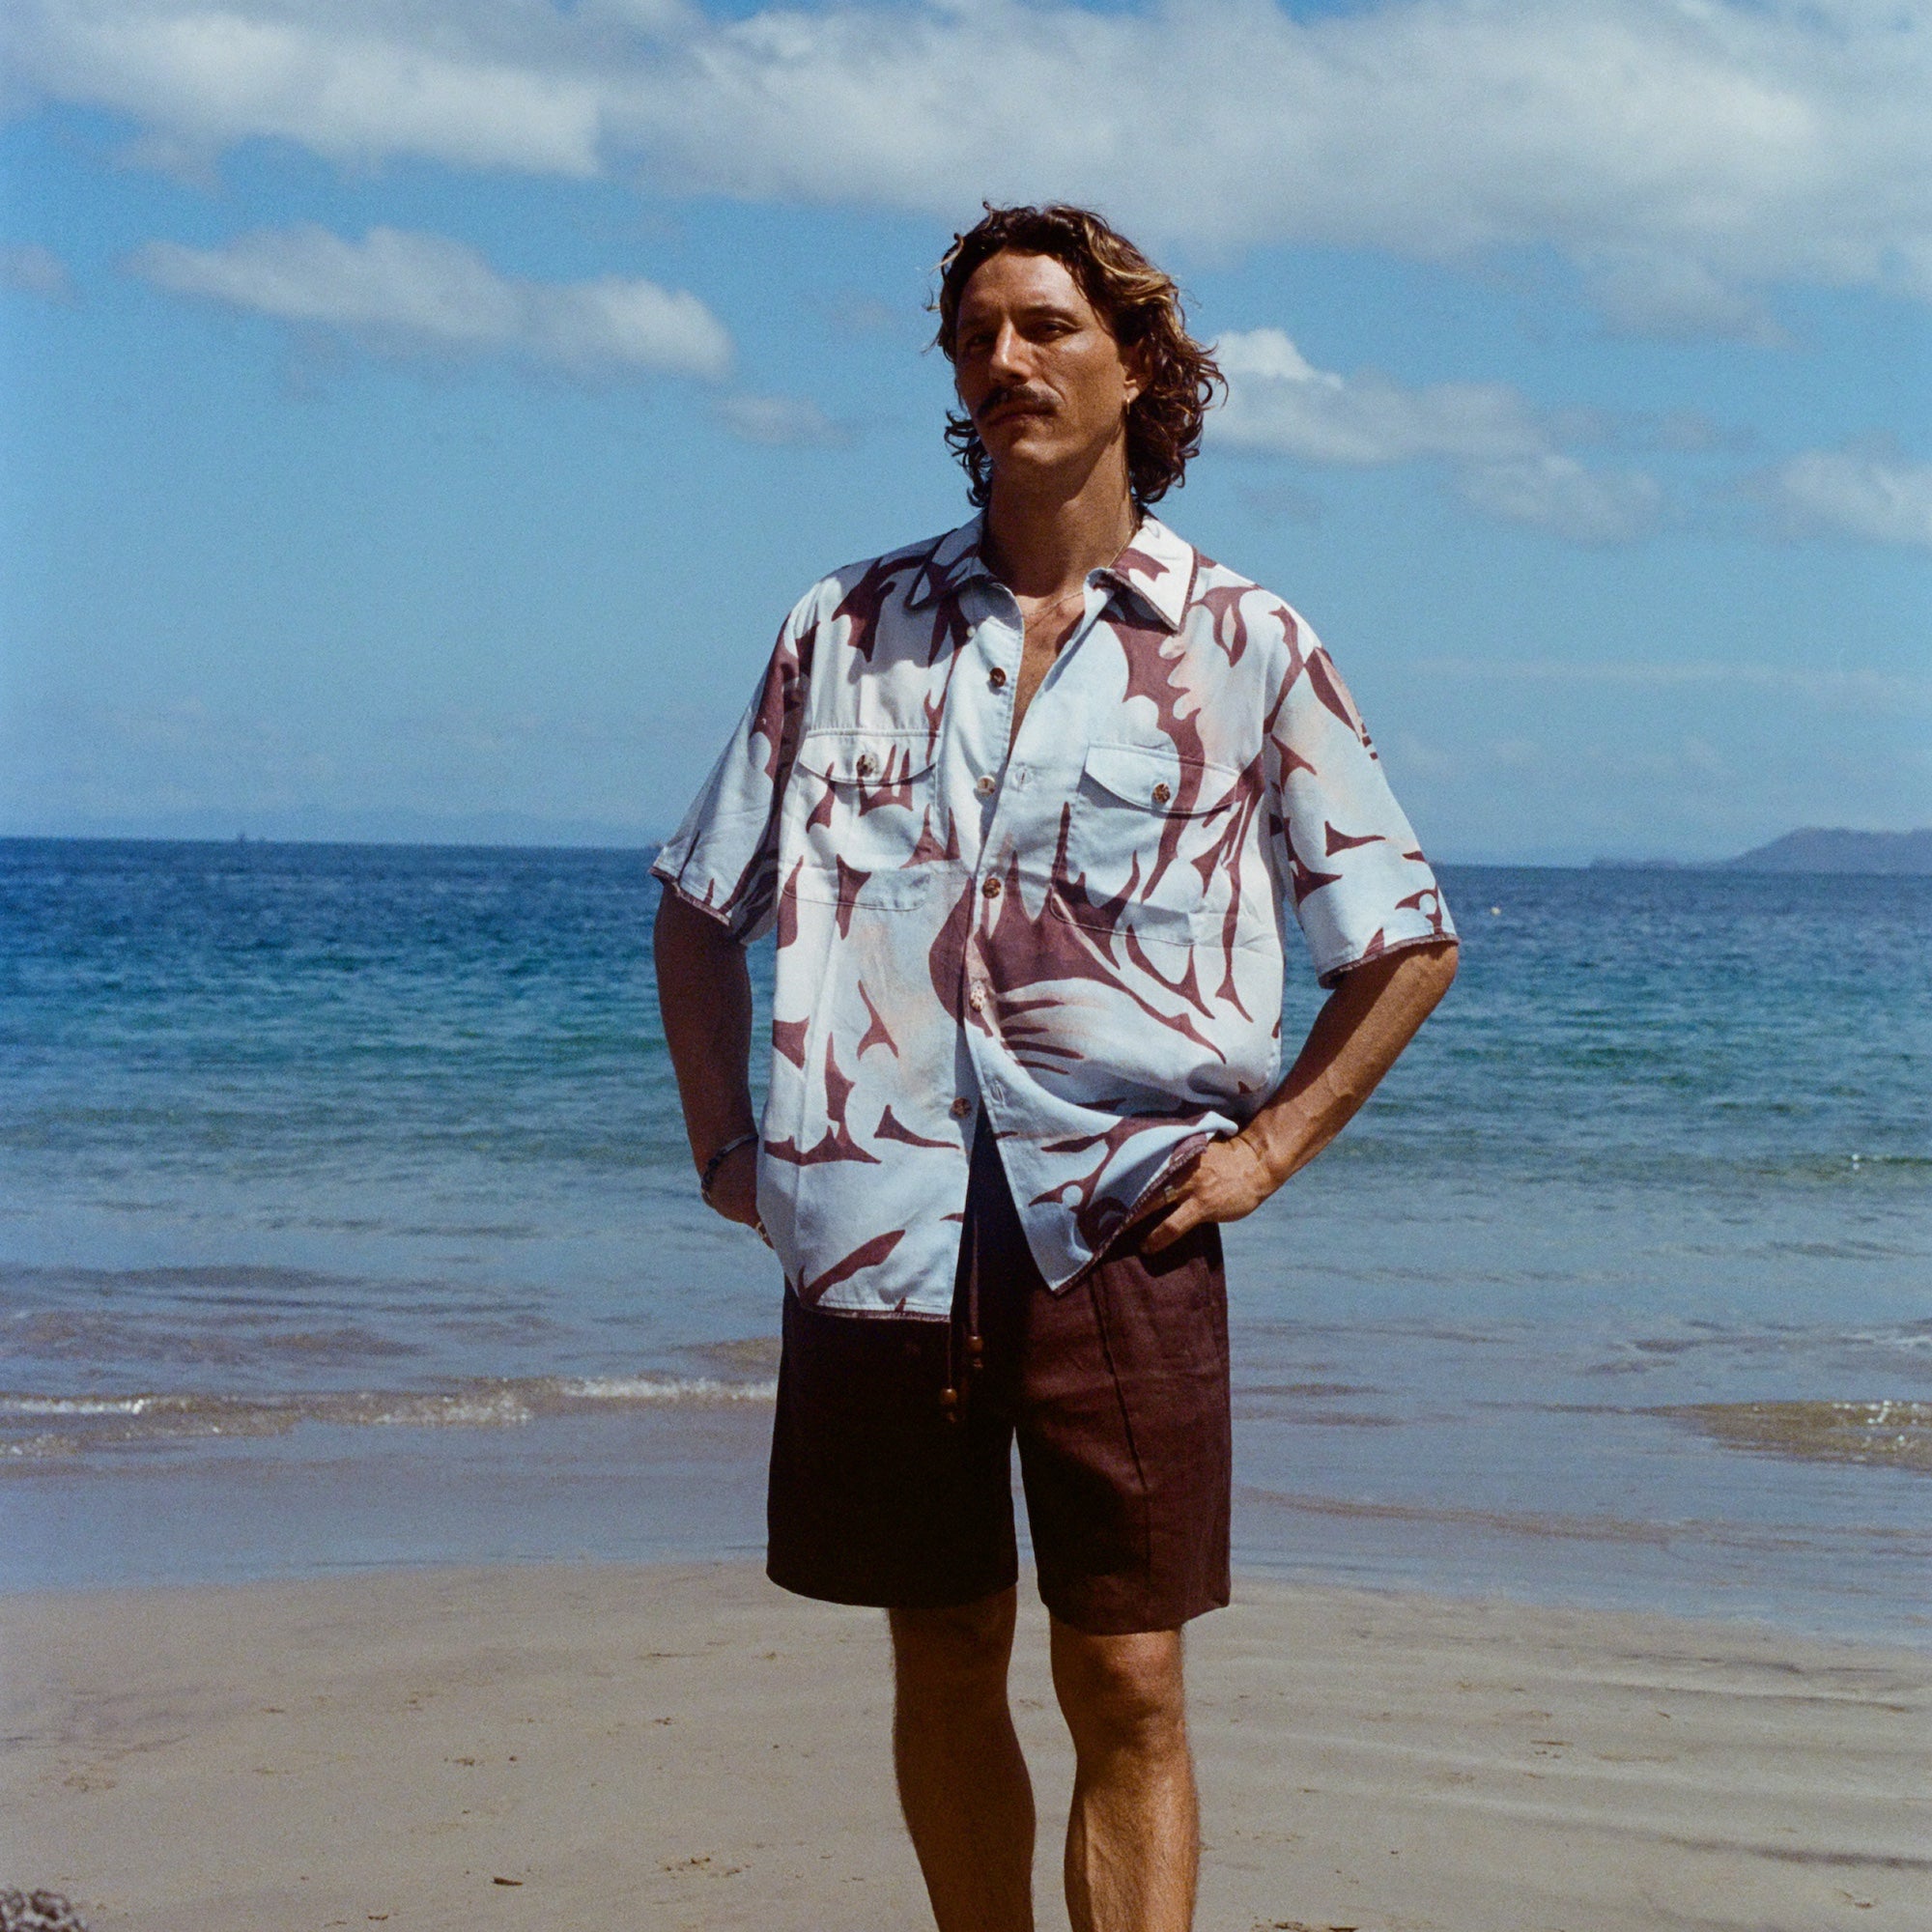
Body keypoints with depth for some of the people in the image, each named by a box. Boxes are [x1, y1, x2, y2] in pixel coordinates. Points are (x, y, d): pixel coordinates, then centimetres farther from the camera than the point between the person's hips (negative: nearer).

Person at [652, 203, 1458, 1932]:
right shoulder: (849, 629, 9)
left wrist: (1266, 1147, 0)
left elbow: (1411, 944, 10)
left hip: (1116, 1225, -2)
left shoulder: (1243, 650, 4)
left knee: (1128, 1690, -4)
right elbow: (698, 909, 18)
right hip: (881, 1221, 2)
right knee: (944, 1668, 11)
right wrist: (722, 1140, 8)